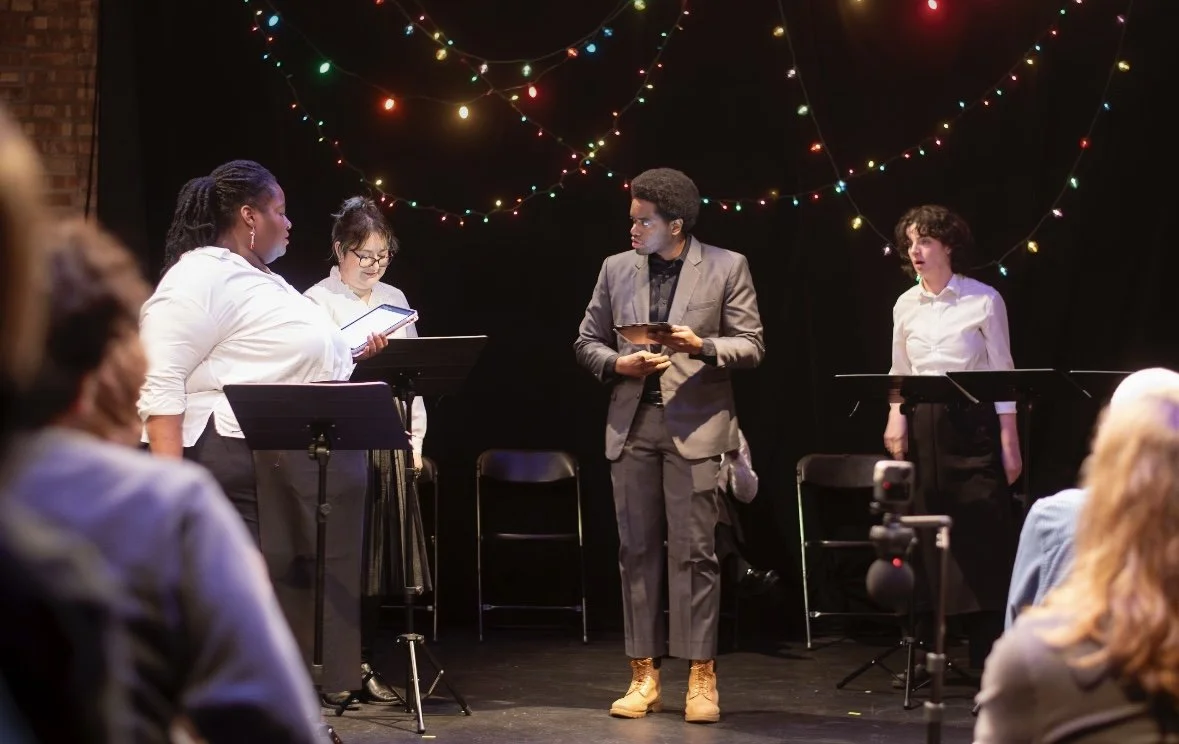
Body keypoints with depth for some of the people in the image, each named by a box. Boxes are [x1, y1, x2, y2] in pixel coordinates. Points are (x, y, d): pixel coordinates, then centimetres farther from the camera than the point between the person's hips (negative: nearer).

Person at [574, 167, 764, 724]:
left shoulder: (726, 267, 0)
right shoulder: (616, 269, 10)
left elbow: (751, 347, -1)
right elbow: (587, 342, 14)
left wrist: (701, 346, -19)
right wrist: (617, 364, -7)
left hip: (696, 425, -3)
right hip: (631, 424, 4)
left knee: (694, 551, -5)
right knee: (637, 551, 4)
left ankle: (701, 677, 1)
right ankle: (644, 675, 10)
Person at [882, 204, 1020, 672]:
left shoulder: (983, 300, -2)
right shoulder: (905, 306, 10)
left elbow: (1002, 373, -2)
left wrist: (1010, 441, -6)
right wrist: (896, 419, -2)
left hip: (972, 424, -4)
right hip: (922, 428, 4)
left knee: (983, 541, -6)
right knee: (923, 542, 3)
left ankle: (991, 658, -1)